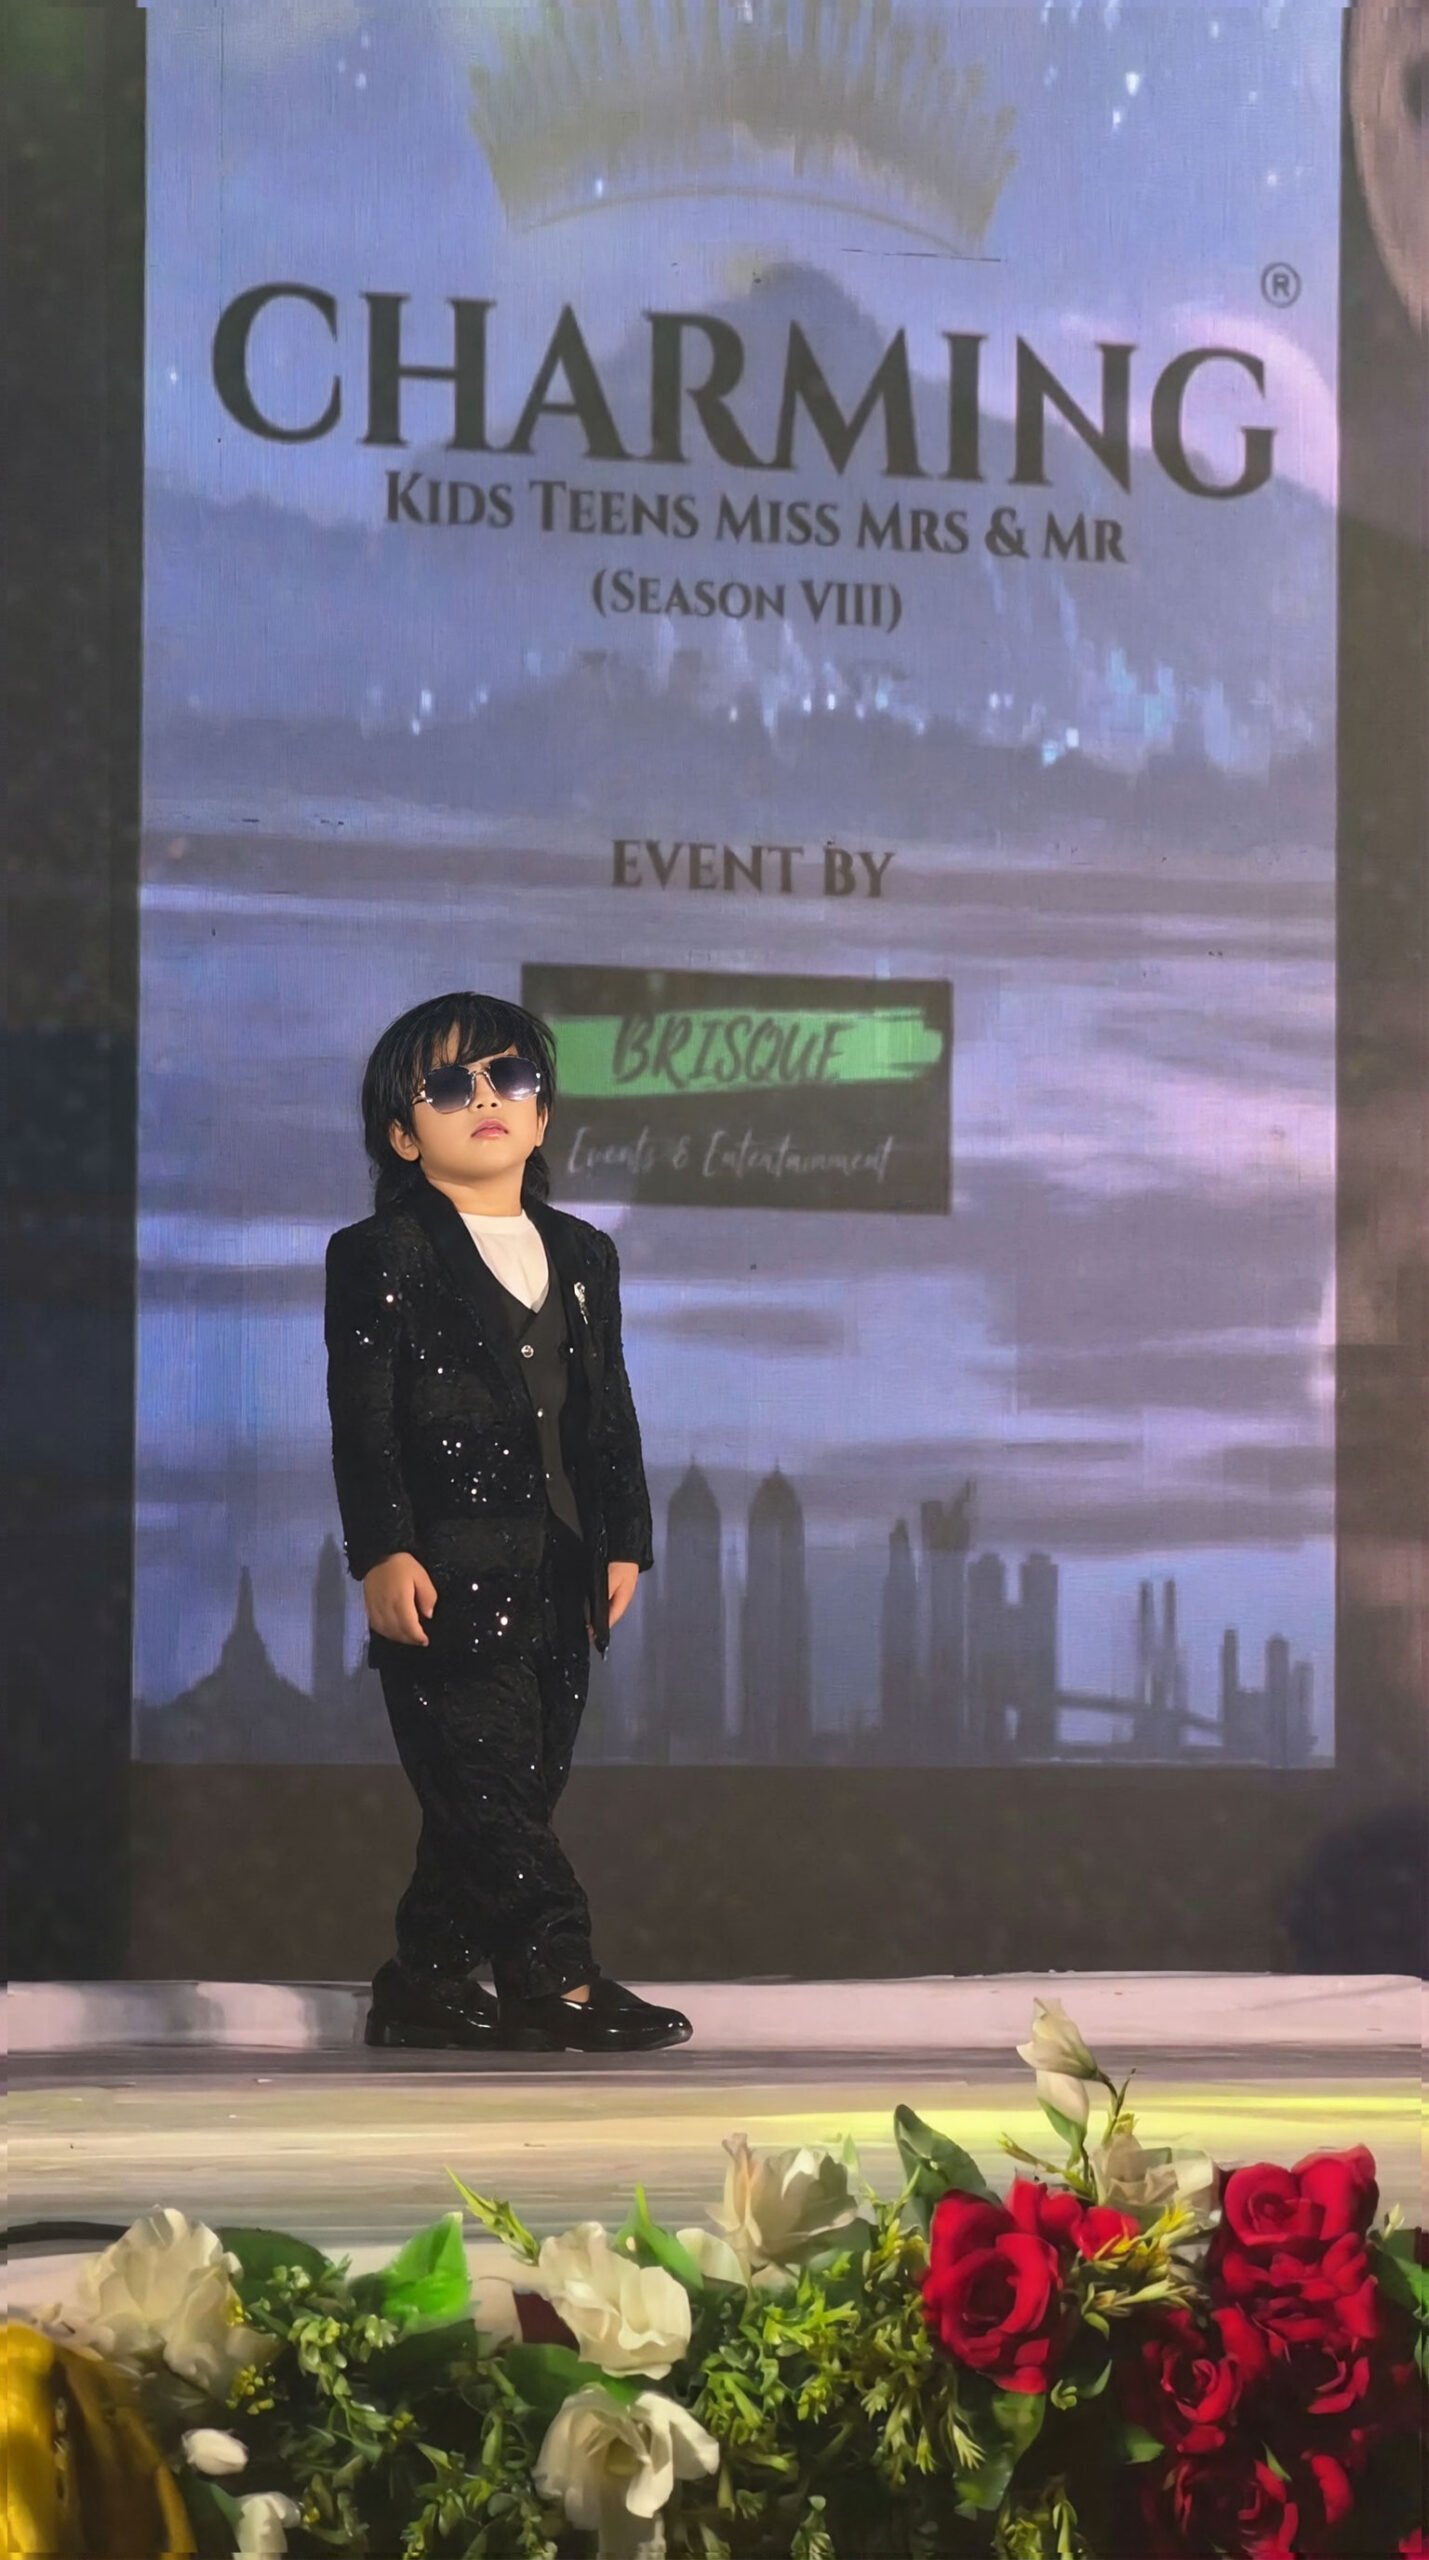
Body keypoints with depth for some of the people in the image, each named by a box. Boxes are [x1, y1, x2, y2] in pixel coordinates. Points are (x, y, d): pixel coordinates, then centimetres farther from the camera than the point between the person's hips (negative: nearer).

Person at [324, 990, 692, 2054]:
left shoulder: (583, 1256, 17)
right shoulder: (381, 1256, -1)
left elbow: (610, 1409, 19)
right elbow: (363, 1417, -7)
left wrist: (625, 1540, 11)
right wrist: (382, 1550, -16)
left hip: (559, 1573, 6)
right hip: (448, 1573, -6)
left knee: (521, 1786, 6)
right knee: (485, 1777, -11)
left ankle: (426, 1985, 12)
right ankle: (559, 1980, -10)